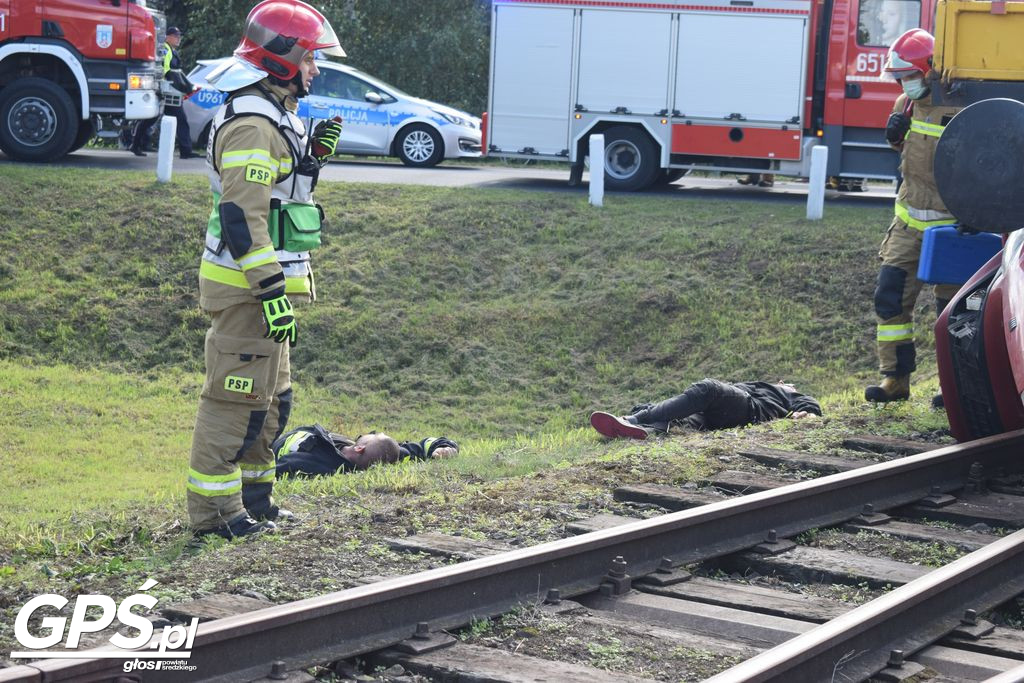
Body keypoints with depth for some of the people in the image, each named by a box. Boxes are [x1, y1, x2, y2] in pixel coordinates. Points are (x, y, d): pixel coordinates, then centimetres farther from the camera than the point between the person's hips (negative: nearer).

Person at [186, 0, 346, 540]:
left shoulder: (271, 115, 16)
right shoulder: (252, 123, -18)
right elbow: (242, 216, -24)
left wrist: (314, 152, 11)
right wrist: (272, 292, -27)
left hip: (264, 283, 11)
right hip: (247, 286, -11)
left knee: (270, 398, 18)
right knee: (238, 395, -5)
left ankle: (253, 498, 29)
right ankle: (212, 511, 2)